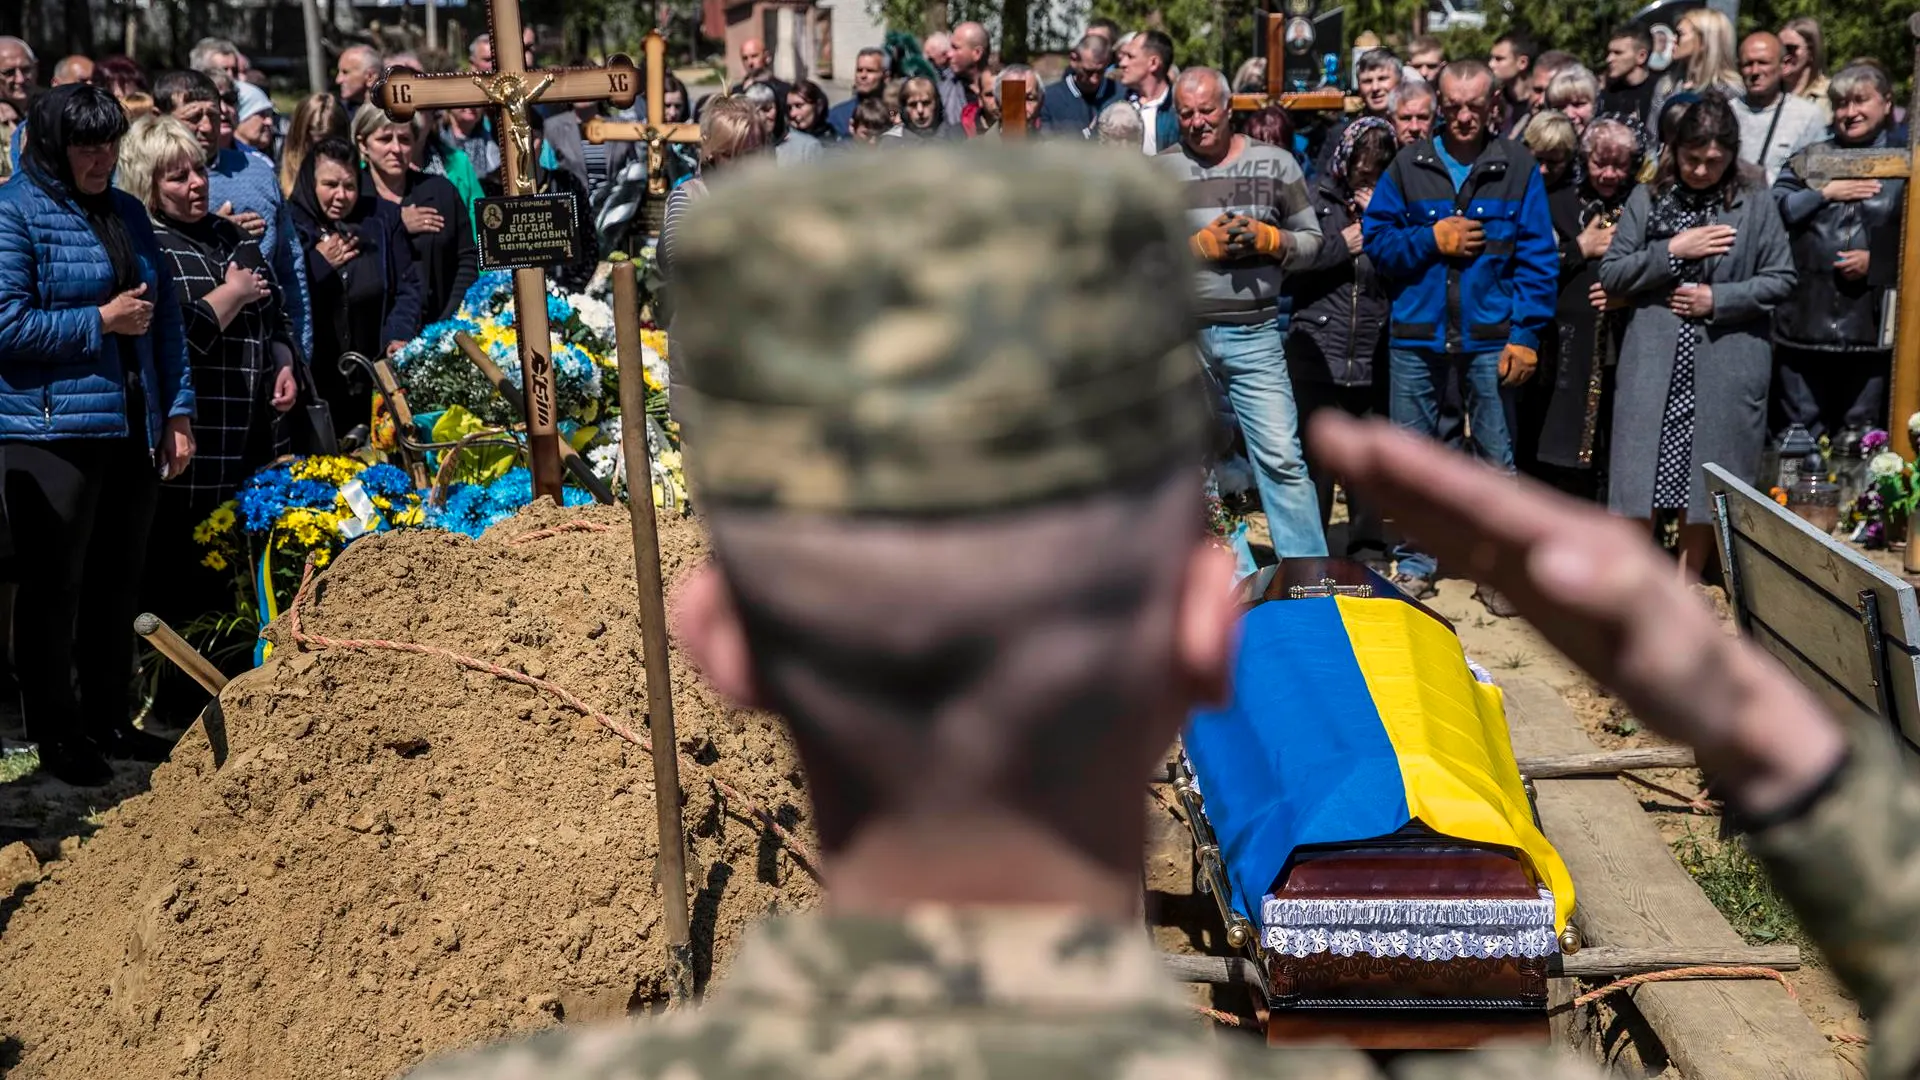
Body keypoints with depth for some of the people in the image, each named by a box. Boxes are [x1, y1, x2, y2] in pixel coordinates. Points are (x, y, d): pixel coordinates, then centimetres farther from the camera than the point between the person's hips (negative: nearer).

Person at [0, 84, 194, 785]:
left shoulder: (127, 212, 13)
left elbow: (165, 315, 15)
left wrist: (178, 411, 8)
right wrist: (102, 321, -13)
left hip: (134, 430, 7)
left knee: (119, 582, 13)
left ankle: (108, 719, 25)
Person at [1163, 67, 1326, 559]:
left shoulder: (1275, 163, 7)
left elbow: (1312, 241, 9)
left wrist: (1267, 238, -9)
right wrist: (1202, 245, -13)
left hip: (1254, 336, -1)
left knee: (1282, 458, -5)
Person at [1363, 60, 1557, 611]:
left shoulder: (1518, 167, 1)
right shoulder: (1408, 166, 5)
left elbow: (1538, 258, -2)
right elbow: (1378, 240, 4)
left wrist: (1526, 333, -10)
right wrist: (1431, 239, -11)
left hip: (1490, 335, -1)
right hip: (1416, 335, 2)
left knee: (1497, 457, 5)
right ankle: (1415, 561, 22)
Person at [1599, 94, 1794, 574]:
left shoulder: (1754, 203, 0)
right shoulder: (1647, 199, 3)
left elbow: (1780, 279, 2)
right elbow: (1611, 275, -1)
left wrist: (1719, 299, -11)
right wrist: (1672, 252, -12)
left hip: (1725, 366, 0)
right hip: (1653, 361, 0)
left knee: (1705, 479, 9)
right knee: (1638, 476, 0)